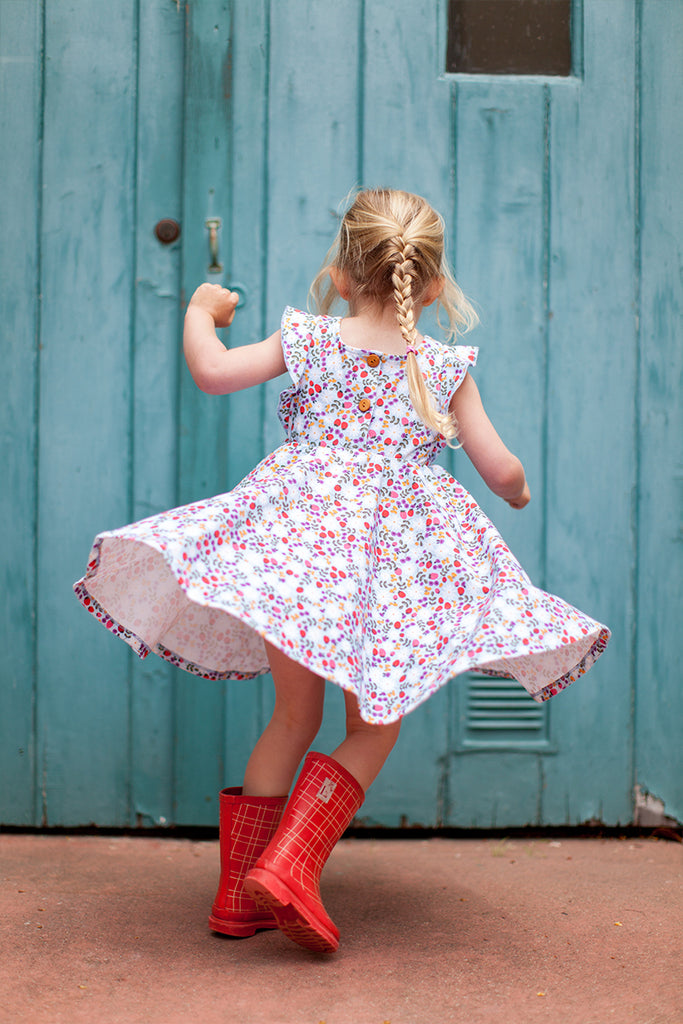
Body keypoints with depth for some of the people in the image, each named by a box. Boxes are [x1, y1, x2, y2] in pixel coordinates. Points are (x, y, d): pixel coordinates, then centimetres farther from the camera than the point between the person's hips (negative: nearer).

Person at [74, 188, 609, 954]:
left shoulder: (306, 339, 5)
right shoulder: (446, 367, 6)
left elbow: (212, 372, -2)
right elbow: (500, 470, 6)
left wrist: (202, 311, 19)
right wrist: (517, 491, 30)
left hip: (299, 533, 2)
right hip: (395, 552, -1)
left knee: (295, 714, 15)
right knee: (373, 727, 12)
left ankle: (238, 896, 20)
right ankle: (289, 866, -7)